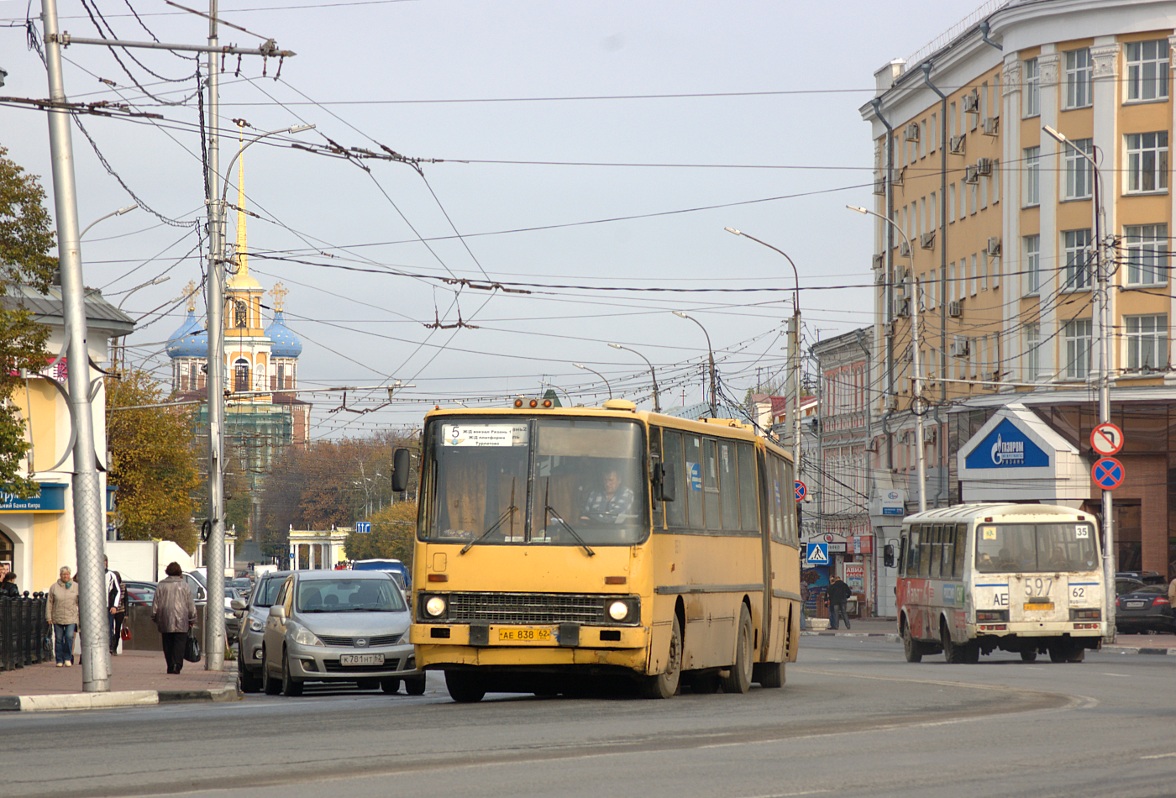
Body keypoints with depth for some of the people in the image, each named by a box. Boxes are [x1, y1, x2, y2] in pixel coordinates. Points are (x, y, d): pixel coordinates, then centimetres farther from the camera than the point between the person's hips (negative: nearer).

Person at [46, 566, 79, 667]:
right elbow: (49, 603, 6)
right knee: (59, 639, 4)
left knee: (69, 637, -12)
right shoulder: (54, 587, 4)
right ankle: (59, 660, 12)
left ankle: (68, 658, 1)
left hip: (71, 618, -1)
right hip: (57, 618, 1)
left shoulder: (75, 587, 6)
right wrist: (49, 617, 1)